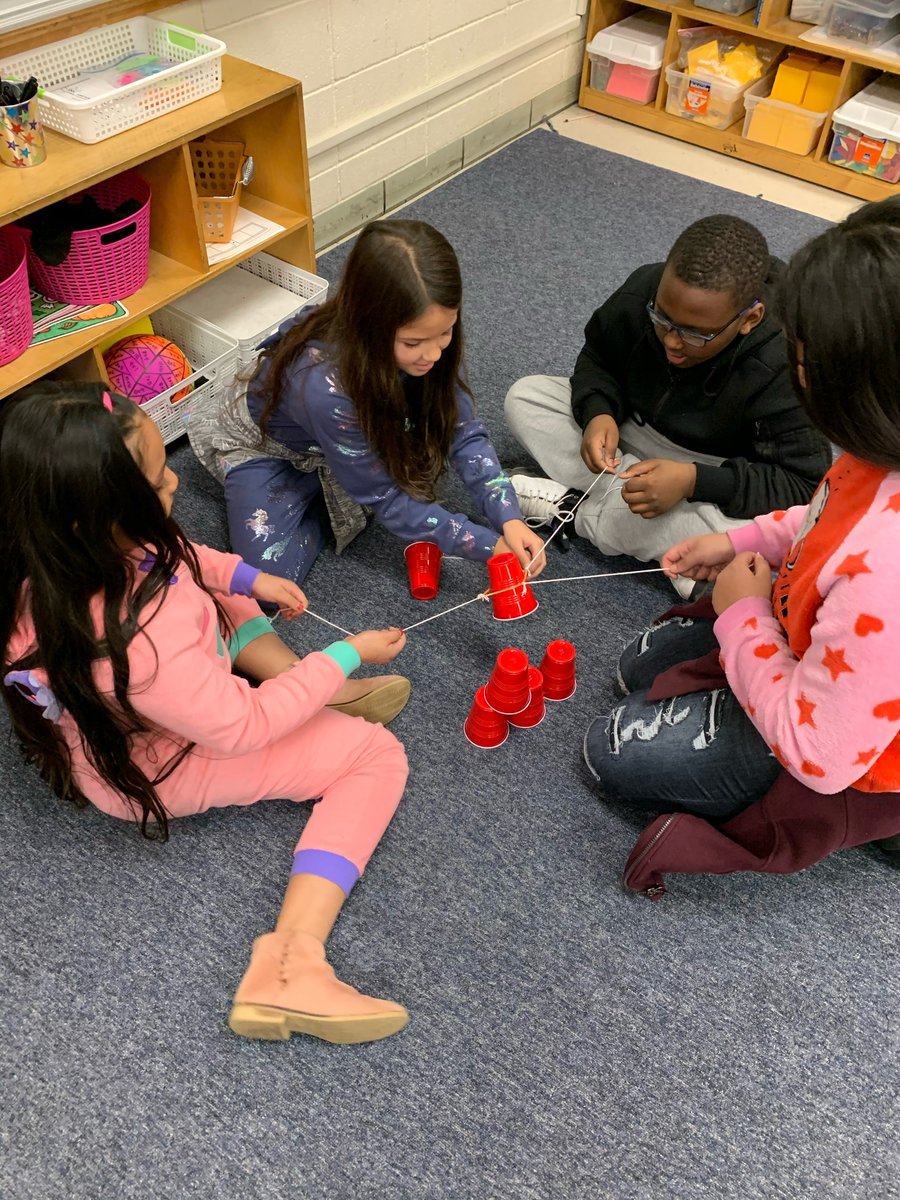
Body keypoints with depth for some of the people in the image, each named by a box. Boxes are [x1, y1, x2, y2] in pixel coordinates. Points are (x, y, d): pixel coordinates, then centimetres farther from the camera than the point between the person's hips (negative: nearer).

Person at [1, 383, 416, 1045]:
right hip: (166, 765, -8)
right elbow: (240, 727, -28)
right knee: (377, 754, -9)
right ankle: (292, 960, -15)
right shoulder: (134, 641, -43)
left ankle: (306, 691, 12)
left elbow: (169, 554, 3)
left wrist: (248, 576, -6)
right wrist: (345, 657, -19)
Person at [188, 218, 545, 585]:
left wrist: (507, 516, -32)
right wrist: (488, 545, -31)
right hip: (266, 446, -4)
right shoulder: (324, 384, -43)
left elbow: (463, 433, -18)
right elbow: (385, 498, -31)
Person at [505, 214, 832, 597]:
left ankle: (571, 509, -18)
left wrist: (694, 480, -40)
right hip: (634, 433, 5)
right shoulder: (643, 290, -21)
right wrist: (598, 412, -23)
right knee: (525, 396, -10)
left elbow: (804, 487, -28)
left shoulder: (783, 368, -32)